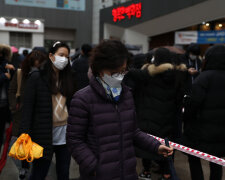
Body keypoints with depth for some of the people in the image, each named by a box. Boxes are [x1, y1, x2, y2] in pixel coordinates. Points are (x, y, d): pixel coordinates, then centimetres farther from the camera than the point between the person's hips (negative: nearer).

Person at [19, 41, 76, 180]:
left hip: (65, 134, 4)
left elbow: (72, 106, 11)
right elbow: (28, 108, -7)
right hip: (44, 135, -4)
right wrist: (25, 136, -14)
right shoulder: (37, 77, -4)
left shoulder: (68, 78, 10)